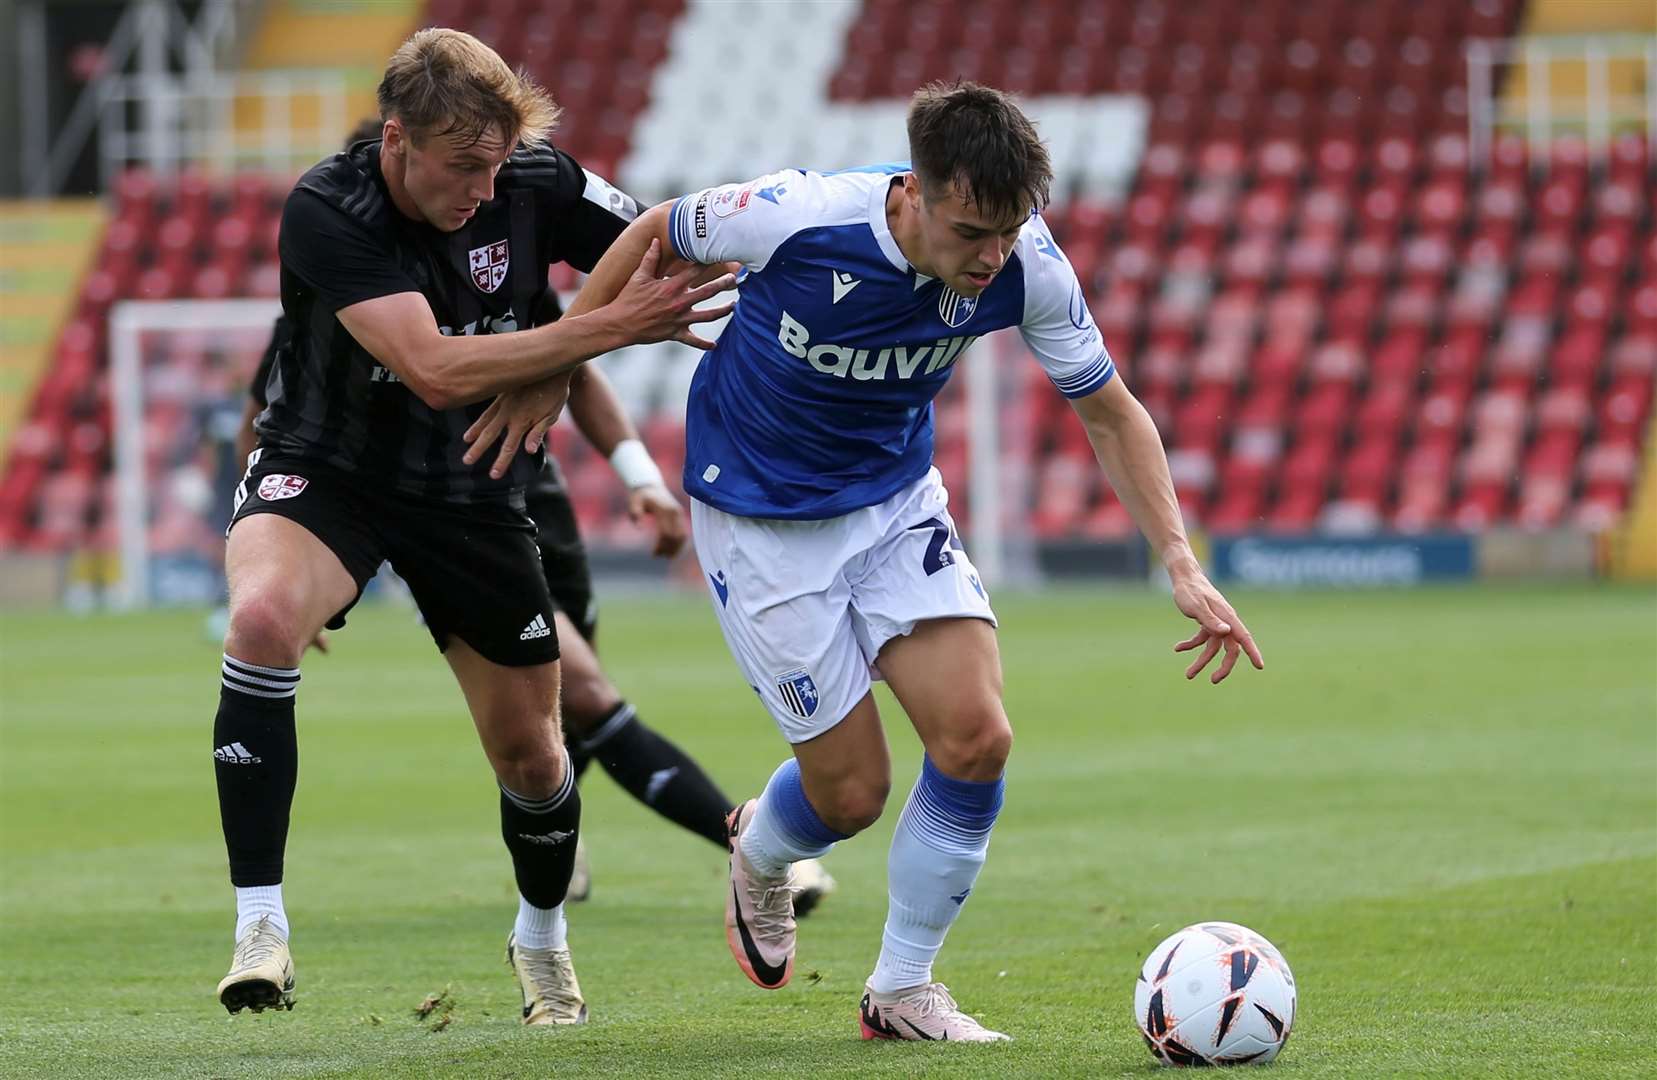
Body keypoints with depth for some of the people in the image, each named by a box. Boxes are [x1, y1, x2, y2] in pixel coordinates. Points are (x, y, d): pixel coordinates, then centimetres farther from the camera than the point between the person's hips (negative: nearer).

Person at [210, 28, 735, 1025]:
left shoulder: (534, 186, -15)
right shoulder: (326, 214, -26)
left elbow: (675, 249, -3)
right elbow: (438, 372, -34)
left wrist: (557, 372, -20)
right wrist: (608, 326, -36)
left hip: (472, 490, 3)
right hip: (326, 471, -3)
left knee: (533, 755, 8)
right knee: (263, 616, -36)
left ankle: (542, 937, 42)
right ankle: (260, 929, -30)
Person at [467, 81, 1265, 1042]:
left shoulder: (1028, 268, -20)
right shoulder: (800, 219, -30)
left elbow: (1111, 412, -5)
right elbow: (655, 234, -10)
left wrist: (1182, 565, -14)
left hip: (897, 497, 4)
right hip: (759, 517, -4)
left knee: (977, 738, -14)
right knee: (852, 791, -3)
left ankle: (902, 990, 7)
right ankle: (761, 855, 36)